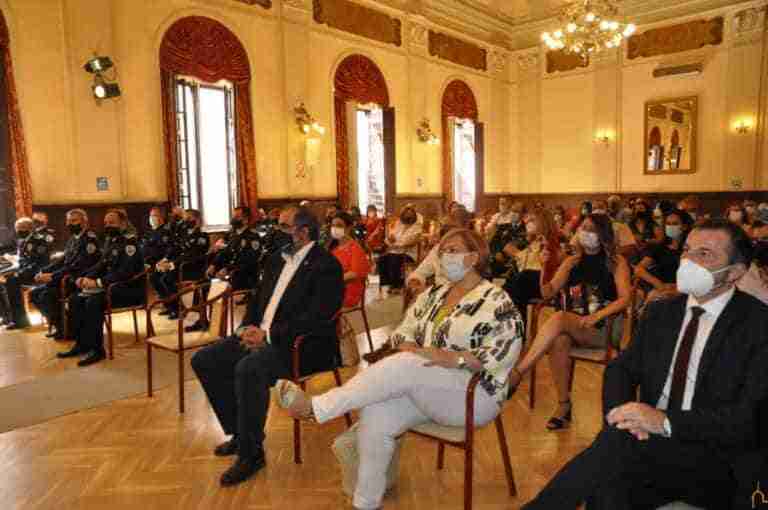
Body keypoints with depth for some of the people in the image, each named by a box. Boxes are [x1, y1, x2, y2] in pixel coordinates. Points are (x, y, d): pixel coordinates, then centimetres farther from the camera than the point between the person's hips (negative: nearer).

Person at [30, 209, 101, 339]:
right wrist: (44, 271, 4)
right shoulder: (73, 239, 15)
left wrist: (53, 276, -22)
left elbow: (78, 266, -21)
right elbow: (63, 261, 19)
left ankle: (63, 328, -6)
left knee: (47, 294, -23)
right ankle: (55, 322, 10)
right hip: (68, 278, 9)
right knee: (35, 293, 2)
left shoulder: (90, 239, -13)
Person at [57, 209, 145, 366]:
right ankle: (81, 344, 5)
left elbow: (125, 272, -25)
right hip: (114, 286, 9)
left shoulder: (130, 241, -15)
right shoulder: (110, 241, 14)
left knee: (93, 302, -28)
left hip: (131, 289, -9)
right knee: (75, 298, 1)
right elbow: (102, 265, 16)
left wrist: (98, 282, -26)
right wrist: (86, 278, -3)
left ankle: (96, 349, -18)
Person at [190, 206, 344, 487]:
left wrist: (268, 335, -22)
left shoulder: (326, 265, -12)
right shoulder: (277, 259, 15)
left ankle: (251, 453, -13)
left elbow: (316, 318, -21)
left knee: (249, 368, -33)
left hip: (300, 345, -9)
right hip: (261, 335, 9)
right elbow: (258, 299, 21)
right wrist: (247, 328, 1)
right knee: (204, 360, 0)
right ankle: (240, 432, 13)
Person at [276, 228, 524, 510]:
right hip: (422, 389, 6)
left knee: (404, 366, -32)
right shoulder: (433, 294, 14)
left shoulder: (497, 302, -6)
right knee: (374, 416, -22)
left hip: (473, 394, -6)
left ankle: (315, 407, -30)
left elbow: (507, 351, -17)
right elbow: (402, 331, 12)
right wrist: (409, 347, -12)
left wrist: (450, 357, -25)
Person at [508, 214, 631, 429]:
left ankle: (517, 373, -35)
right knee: (559, 341, -34)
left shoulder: (616, 262, 4)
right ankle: (564, 406, -22)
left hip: (602, 329, -3)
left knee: (559, 318, -34)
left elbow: (624, 298, -8)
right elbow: (548, 293, 7)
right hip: (571, 327, 3)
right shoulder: (572, 261, 14)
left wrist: (596, 316, -23)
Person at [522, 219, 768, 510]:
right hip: (650, 444, 4)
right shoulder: (660, 312, 11)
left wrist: (666, 421, -27)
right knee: (606, 482, -31)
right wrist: (621, 412, -13)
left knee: (619, 441, -31)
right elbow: (621, 368, 9)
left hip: (715, 459, -4)